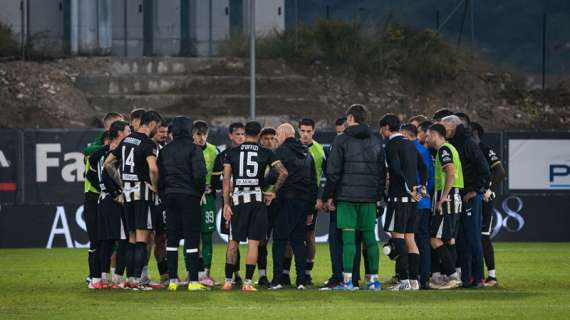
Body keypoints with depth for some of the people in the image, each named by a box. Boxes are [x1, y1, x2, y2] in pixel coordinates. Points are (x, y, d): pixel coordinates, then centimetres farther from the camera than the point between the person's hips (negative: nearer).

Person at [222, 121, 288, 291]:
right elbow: (283, 172, -3)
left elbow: (226, 180, 1)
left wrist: (226, 203, 2)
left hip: (237, 200, 1)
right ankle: (248, 282, -5)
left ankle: (228, 280, 10)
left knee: (233, 242, 10)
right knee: (253, 243, 0)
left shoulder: (232, 153, 5)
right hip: (257, 199, -1)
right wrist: (275, 191, 8)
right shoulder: (265, 153, 3)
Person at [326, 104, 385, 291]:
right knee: (370, 236, 7)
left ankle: (348, 279, -11)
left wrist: (330, 195, 2)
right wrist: (378, 195, 20)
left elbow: (333, 171, -4)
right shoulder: (375, 141, 13)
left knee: (348, 237, -6)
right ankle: (374, 279, 6)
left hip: (347, 195, -4)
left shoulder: (341, 140, -2)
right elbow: (382, 171, 15)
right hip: (369, 198, 4)